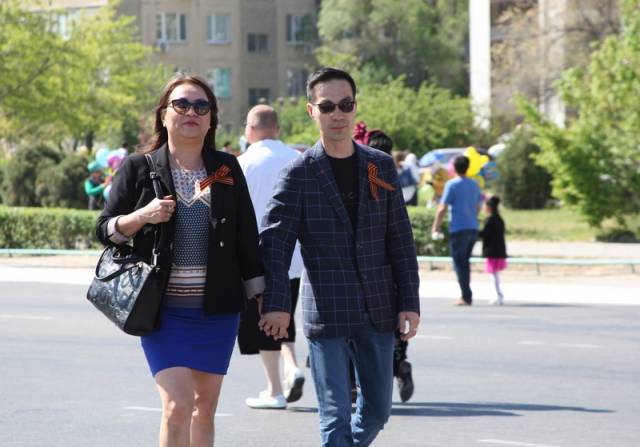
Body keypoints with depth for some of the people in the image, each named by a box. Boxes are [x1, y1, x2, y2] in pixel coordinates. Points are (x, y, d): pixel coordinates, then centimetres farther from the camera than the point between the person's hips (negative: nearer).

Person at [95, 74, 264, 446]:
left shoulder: (227, 169, 8)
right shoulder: (138, 168, 2)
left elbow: (247, 237, 11)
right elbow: (106, 230, 3)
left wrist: (259, 297, 9)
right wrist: (142, 216, -15)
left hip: (217, 308, 3)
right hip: (164, 308, -3)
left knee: (205, 407, 9)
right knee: (178, 405, -13)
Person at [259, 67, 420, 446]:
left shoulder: (381, 166, 7)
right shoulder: (299, 174, -3)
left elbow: (401, 240, 8)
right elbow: (274, 241, -7)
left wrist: (410, 302, 2)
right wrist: (276, 303, -19)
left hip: (378, 310, 4)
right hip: (327, 312, -4)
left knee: (378, 409, 12)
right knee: (336, 416, -5)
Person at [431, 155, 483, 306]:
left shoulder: (452, 184, -7)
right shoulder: (474, 185, 12)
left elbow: (442, 208, -10)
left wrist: (435, 229, -5)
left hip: (458, 229, -6)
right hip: (473, 228, 6)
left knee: (460, 264, -1)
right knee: (465, 262, 16)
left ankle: (466, 297, -5)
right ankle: (467, 296, 15)